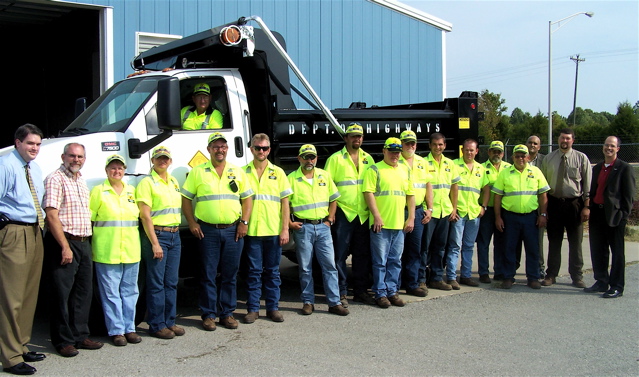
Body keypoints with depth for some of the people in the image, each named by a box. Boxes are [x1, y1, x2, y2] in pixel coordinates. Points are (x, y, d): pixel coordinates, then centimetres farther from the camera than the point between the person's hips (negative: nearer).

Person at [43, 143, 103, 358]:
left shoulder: (81, 181, 17)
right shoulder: (56, 179, -8)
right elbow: (51, 215, -16)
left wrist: (86, 240, 15)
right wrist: (65, 246, -19)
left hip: (83, 243, 8)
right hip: (63, 243, -8)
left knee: (84, 292, 11)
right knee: (61, 293, -1)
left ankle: (80, 336, 20)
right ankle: (63, 341, 7)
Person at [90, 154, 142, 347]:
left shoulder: (131, 191, 13)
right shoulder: (98, 191, 2)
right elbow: (88, 218, 0)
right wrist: (88, 245, -8)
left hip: (131, 250, 4)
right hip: (107, 251, -4)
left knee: (130, 291, 8)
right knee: (111, 292, 0)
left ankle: (129, 328, 16)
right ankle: (116, 330, 7)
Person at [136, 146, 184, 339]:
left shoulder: (174, 182, 15)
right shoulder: (147, 183, -7)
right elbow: (145, 216, -12)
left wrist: (176, 232, 12)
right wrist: (154, 243, -16)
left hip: (175, 235, 7)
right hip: (156, 235, -7)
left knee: (171, 282, 10)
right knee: (156, 283, -1)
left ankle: (169, 321, 19)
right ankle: (156, 325, 7)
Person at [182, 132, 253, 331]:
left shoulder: (237, 172, 11)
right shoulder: (198, 172, 5)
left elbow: (247, 198, 12)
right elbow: (186, 199, 5)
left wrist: (244, 222, -1)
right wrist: (192, 223, -4)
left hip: (233, 230, 2)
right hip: (208, 230, -2)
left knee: (230, 275, 6)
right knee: (208, 275, 2)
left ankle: (227, 313, 16)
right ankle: (208, 315, 11)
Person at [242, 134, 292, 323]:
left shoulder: (277, 172, 9)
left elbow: (285, 202, 7)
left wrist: (285, 229, 0)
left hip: (274, 231, 1)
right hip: (252, 230, -1)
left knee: (273, 271, 8)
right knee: (254, 271, 4)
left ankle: (273, 308, 16)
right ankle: (252, 309, 12)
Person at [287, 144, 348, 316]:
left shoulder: (324, 176, 9)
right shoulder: (291, 178, 0)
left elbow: (333, 199, 15)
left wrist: (330, 219, 5)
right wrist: (290, 223, -9)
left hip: (323, 226, 2)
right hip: (302, 227, -2)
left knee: (329, 265, 0)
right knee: (305, 268, 4)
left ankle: (334, 302, 4)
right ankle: (308, 302, 14)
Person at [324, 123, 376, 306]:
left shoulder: (368, 159, 14)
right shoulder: (335, 159, 0)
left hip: (364, 214, 5)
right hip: (343, 213, -4)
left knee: (363, 254, 10)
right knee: (340, 254, -1)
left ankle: (361, 290, 20)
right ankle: (341, 293, 6)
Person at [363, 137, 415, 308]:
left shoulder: (405, 170, 16)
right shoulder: (375, 169, -2)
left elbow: (410, 195, 17)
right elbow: (368, 193, -10)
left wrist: (411, 218, 9)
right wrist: (377, 216, -17)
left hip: (399, 224, 5)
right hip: (381, 223, -5)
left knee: (395, 261, 10)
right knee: (380, 261, 0)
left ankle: (392, 291, 19)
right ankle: (380, 293, 7)